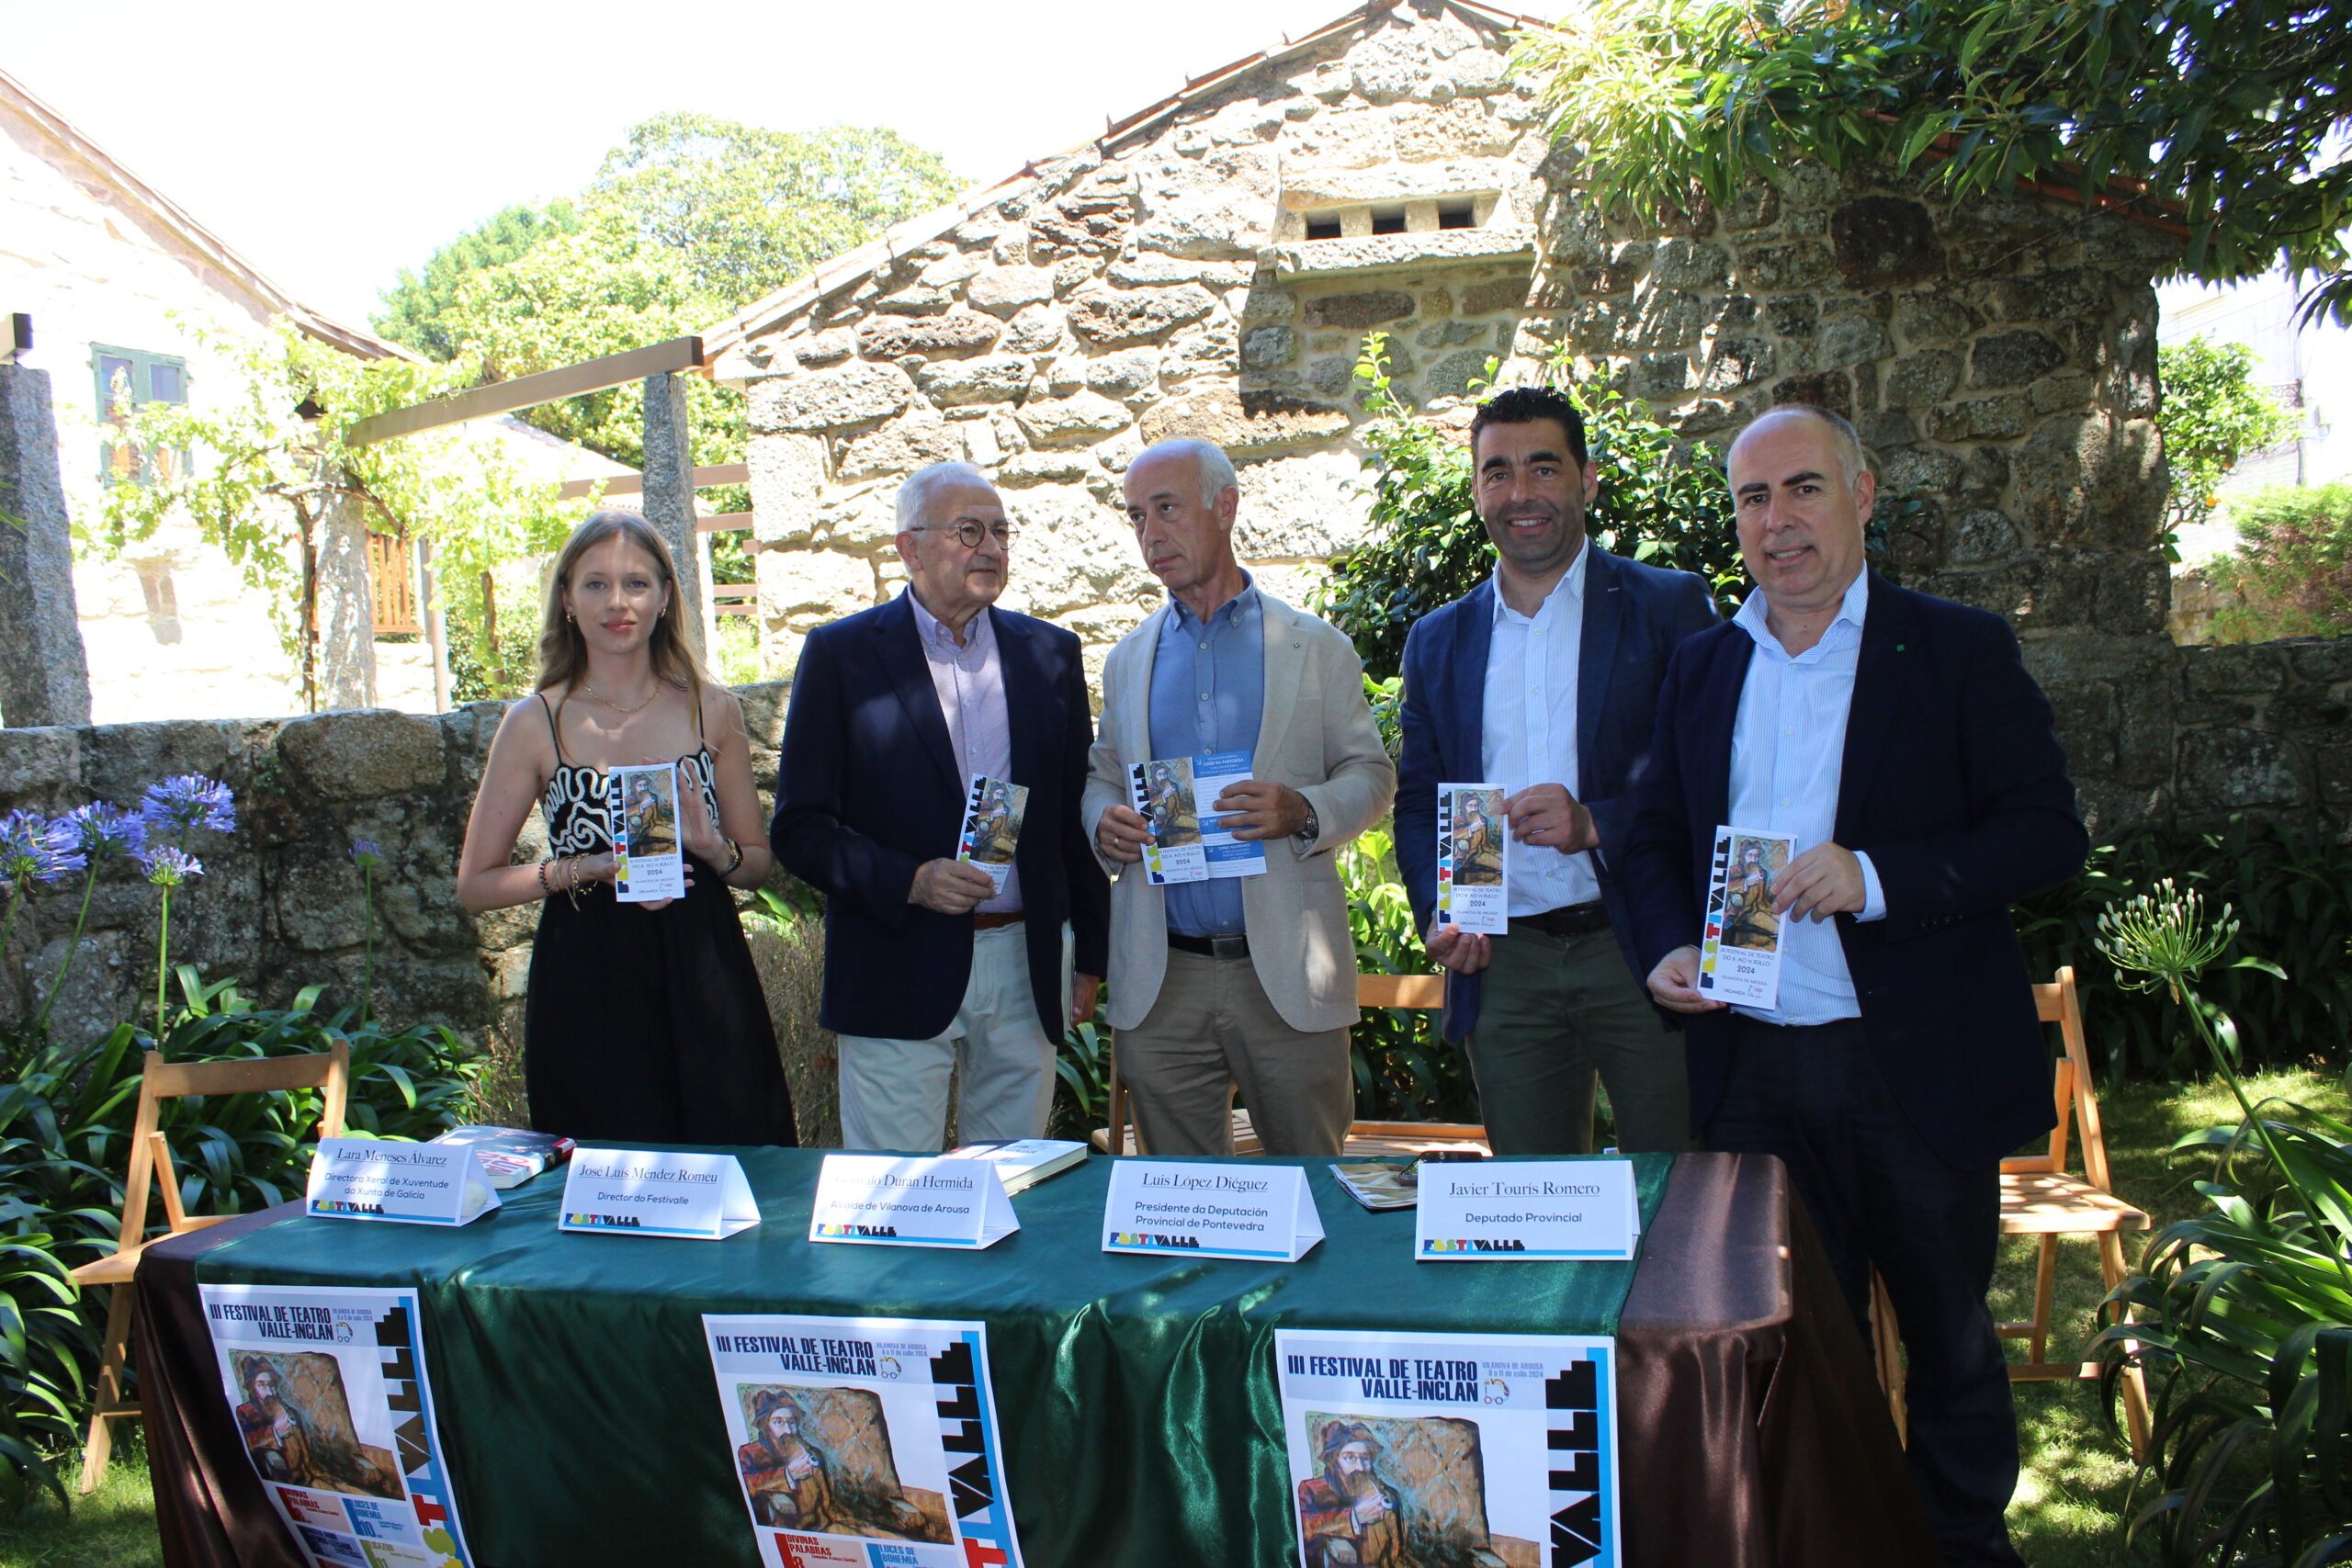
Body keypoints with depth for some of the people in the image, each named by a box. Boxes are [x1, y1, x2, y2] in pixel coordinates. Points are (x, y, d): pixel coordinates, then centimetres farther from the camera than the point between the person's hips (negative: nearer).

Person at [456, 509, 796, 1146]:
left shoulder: (712, 709, 6)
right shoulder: (535, 723, 1)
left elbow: (758, 862, 12)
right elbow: (475, 885, 3)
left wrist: (713, 848, -9)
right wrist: (588, 870, -11)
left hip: (703, 978, 2)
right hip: (587, 988, -1)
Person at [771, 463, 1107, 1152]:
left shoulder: (1051, 654, 9)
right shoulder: (841, 654, 0)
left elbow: (1075, 817, 13)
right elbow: (798, 827, -3)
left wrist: (1090, 958, 11)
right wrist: (910, 881, -17)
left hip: (1025, 968, 3)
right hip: (897, 974, -3)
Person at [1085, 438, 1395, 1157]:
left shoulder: (1315, 647, 5)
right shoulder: (1128, 660, 13)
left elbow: (1371, 774, 5)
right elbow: (1103, 778, 17)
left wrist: (1304, 812, -16)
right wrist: (1105, 824, -6)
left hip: (1288, 975, -2)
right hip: (1161, 979, 2)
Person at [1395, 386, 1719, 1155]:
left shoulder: (1668, 606, 1)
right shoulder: (1437, 641, 12)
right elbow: (1417, 801, 15)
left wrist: (1596, 824, -19)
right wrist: (1437, 914, -3)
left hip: (1641, 950, -3)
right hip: (1503, 968, 3)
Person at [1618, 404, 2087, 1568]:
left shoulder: (1959, 650, -3)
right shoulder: (1702, 667, 9)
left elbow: (2049, 831, -9)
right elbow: (1653, 837, 15)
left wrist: (1875, 877, -22)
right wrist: (1670, 946, -4)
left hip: (1920, 1068, -3)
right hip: (1753, 1066, 3)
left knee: (1949, 1335, 13)